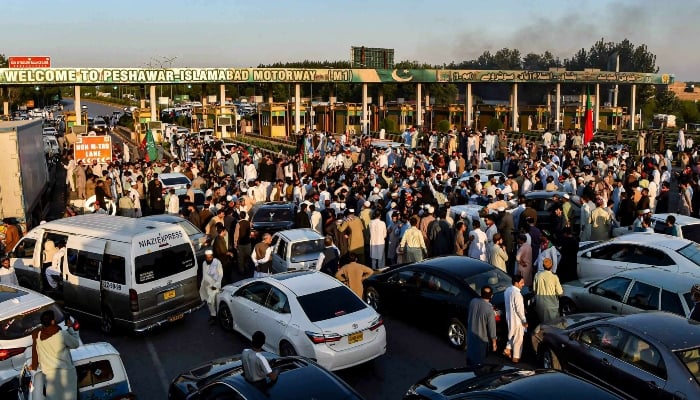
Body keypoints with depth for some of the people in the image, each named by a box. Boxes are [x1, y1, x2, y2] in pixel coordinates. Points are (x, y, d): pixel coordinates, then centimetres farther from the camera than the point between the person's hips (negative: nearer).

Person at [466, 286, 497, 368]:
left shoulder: (473, 301, -11)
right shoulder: (489, 309, -26)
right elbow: (491, 327, -18)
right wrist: (494, 342, -7)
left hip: (471, 334, 5)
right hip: (481, 338, -5)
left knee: (470, 355, 25)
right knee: (478, 362, 12)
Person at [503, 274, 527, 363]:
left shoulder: (507, 290, 2)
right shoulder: (517, 293, -26)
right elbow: (519, 309, -24)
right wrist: (524, 321, -17)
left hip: (509, 318, 8)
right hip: (517, 319, -8)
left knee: (512, 335, 26)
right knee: (518, 339, 7)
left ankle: (508, 349, 24)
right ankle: (516, 357, 16)